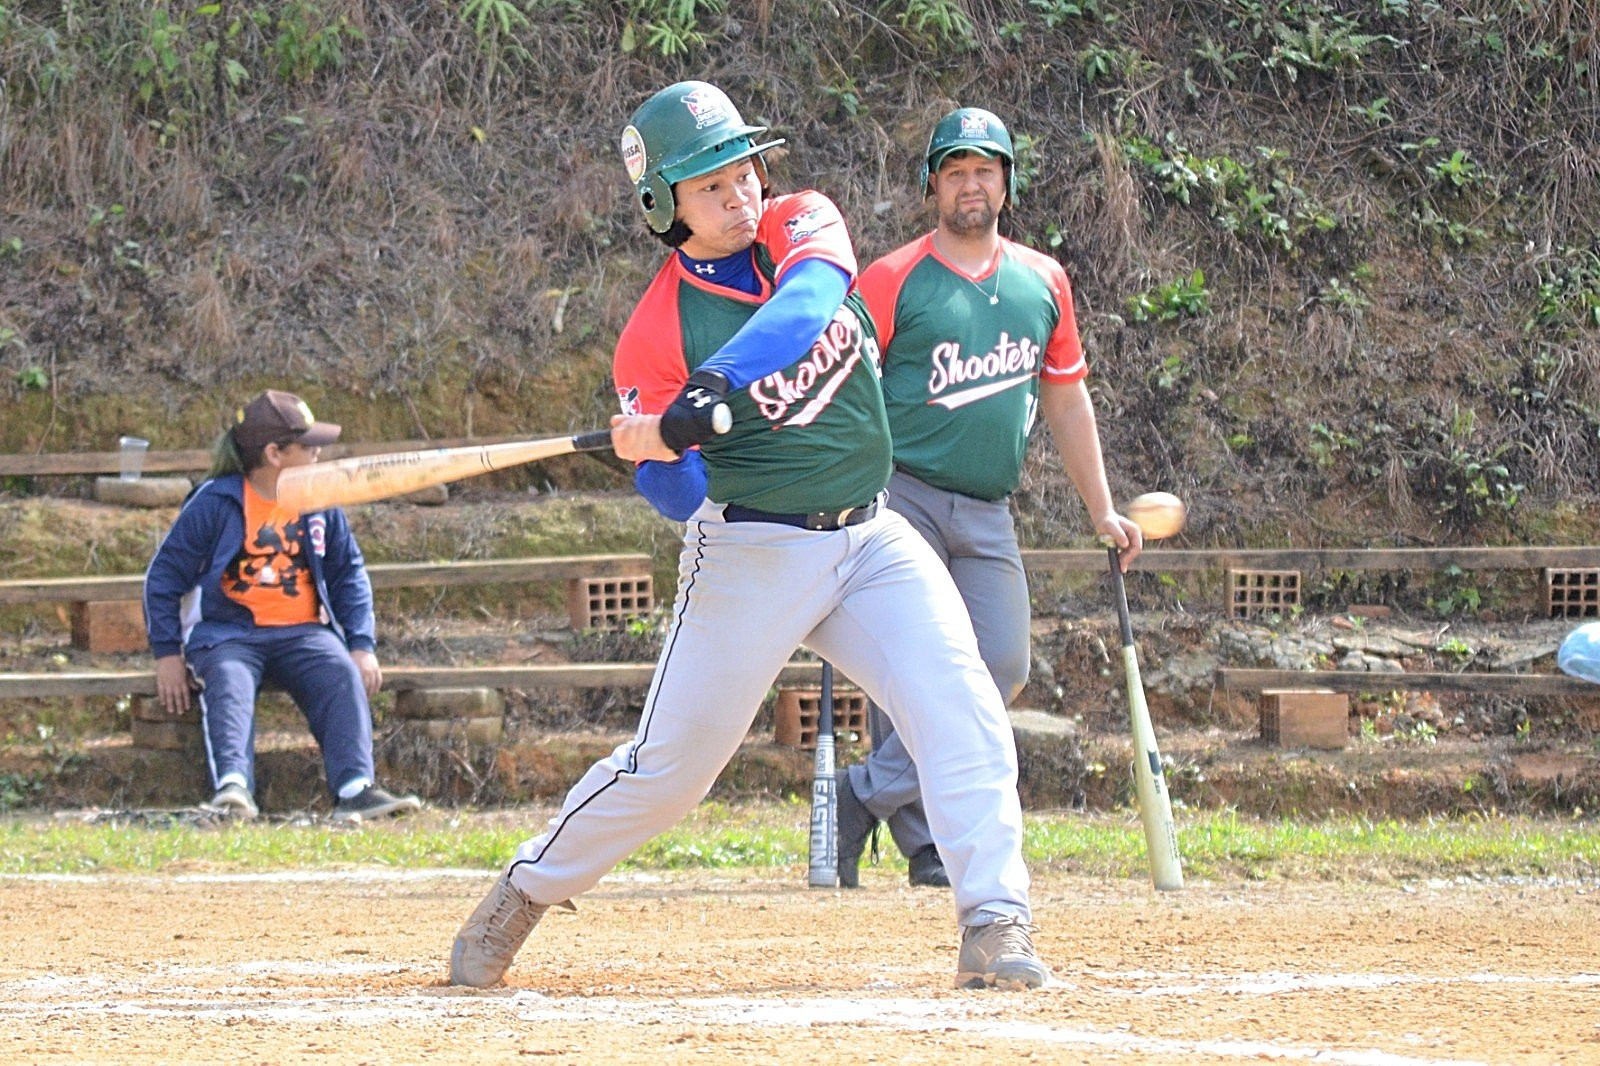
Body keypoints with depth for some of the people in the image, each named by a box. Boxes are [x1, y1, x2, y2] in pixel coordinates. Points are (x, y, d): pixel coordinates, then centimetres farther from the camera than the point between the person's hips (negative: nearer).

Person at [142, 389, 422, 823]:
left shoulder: (321, 504, 11)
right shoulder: (215, 503, -2)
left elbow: (348, 574, 20)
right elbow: (165, 576, 3)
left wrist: (362, 645, 6)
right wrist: (167, 656, -3)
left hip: (302, 632, 3)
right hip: (226, 635, -3)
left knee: (342, 674, -28)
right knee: (228, 685, -35)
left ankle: (354, 790, -42)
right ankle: (232, 786, -55)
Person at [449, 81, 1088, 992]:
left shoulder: (803, 227, -2)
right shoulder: (657, 332, -10)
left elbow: (805, 307, -26)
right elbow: (678, 499, -9)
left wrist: (712, 392, -39)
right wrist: (662, 451, -32)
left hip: (872, 539, 3)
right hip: (748, 555, -3)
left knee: (964, 710, -15)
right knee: (669, 767, 1)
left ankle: (995, 925, -18)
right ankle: (524, 893, 21)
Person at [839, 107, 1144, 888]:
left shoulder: (1042, 283, 13)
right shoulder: (893, 281, -2)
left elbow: (1067, 399, 21)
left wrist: (1101, 510, 20)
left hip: (988, 515, 5)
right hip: (902, 497, -5)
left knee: (1002, 665, -6)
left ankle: (869, 795, 2)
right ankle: (923, 843, -3)